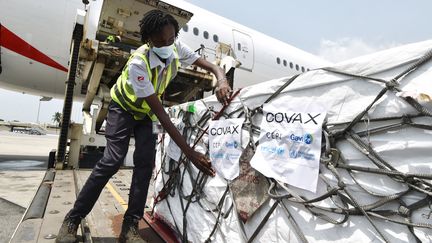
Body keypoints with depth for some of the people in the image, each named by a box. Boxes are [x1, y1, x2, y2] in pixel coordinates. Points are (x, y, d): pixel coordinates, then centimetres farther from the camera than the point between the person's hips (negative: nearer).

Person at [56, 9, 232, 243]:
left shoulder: (177, 48, -19)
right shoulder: (138, 63, -36)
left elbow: (212, 67, -13)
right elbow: (161, 114, -38)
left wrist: (222, 82, -39)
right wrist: (190, 152, -40)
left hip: (146, 111, 5)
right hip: (124, 107, -4)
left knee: (145, 162, -8)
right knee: (112, 160, -17)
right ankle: (72, 219, 3)